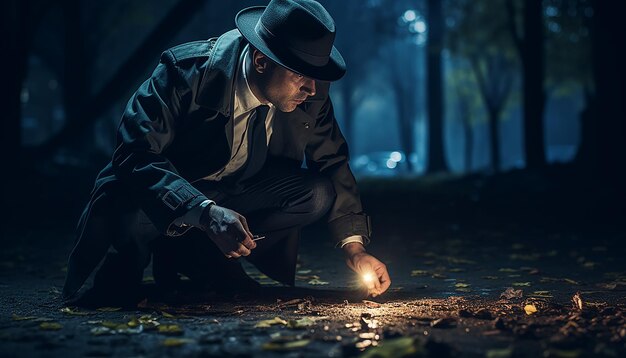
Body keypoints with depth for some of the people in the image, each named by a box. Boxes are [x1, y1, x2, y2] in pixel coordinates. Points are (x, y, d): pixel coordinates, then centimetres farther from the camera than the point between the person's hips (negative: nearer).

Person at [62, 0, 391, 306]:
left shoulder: (310, 94, -13)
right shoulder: (188, 71, -29)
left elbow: (332, 162, 1)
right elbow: (136, 153, -34)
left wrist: (354, 249, -9)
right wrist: (205, 213, -47)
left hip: (236, 190, 6)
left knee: (318, 194, -18)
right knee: (130, 213, -39)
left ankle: (185, 254, -6)